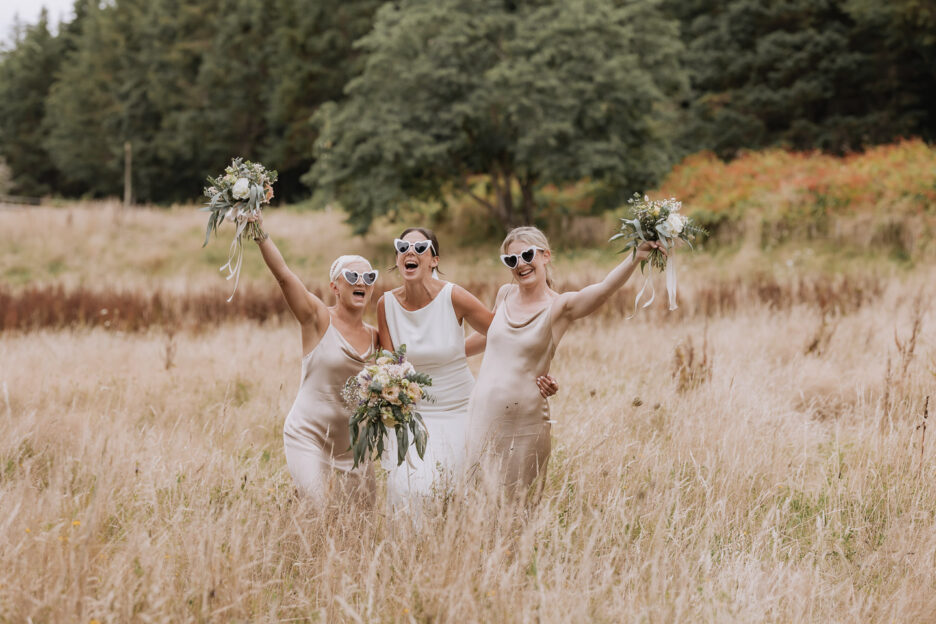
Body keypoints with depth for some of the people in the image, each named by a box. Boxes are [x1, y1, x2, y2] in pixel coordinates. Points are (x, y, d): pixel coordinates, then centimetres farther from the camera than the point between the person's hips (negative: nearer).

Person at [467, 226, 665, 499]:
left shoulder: (559, 307, -7)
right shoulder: (504, 295, 6)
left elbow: (604, 289, -25)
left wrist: (636, 257, -40)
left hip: (526, 424, -4)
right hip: (483, 415, 4)